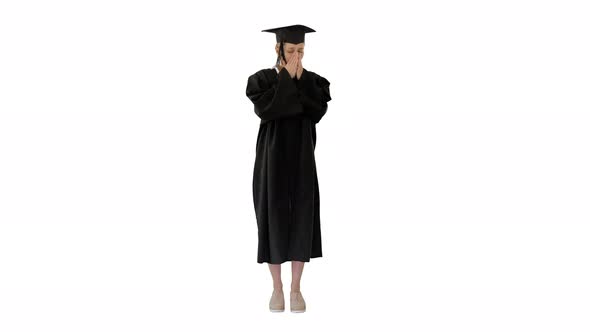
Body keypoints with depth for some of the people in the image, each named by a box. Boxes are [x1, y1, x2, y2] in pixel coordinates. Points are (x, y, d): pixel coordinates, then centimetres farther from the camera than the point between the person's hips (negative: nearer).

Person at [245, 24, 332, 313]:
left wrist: (301, 79, -12)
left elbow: (317, 111, -13)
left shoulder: (313, 81, 4)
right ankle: (277, 288, 12)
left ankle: (296, 288, 11)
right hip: (273, 158, -2)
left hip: (302, 159, 2)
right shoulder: (261, 80, -3)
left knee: (301, 219, 1)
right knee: (273, 219, 1)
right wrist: (286, 77, -17)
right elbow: (266, 109, -20)